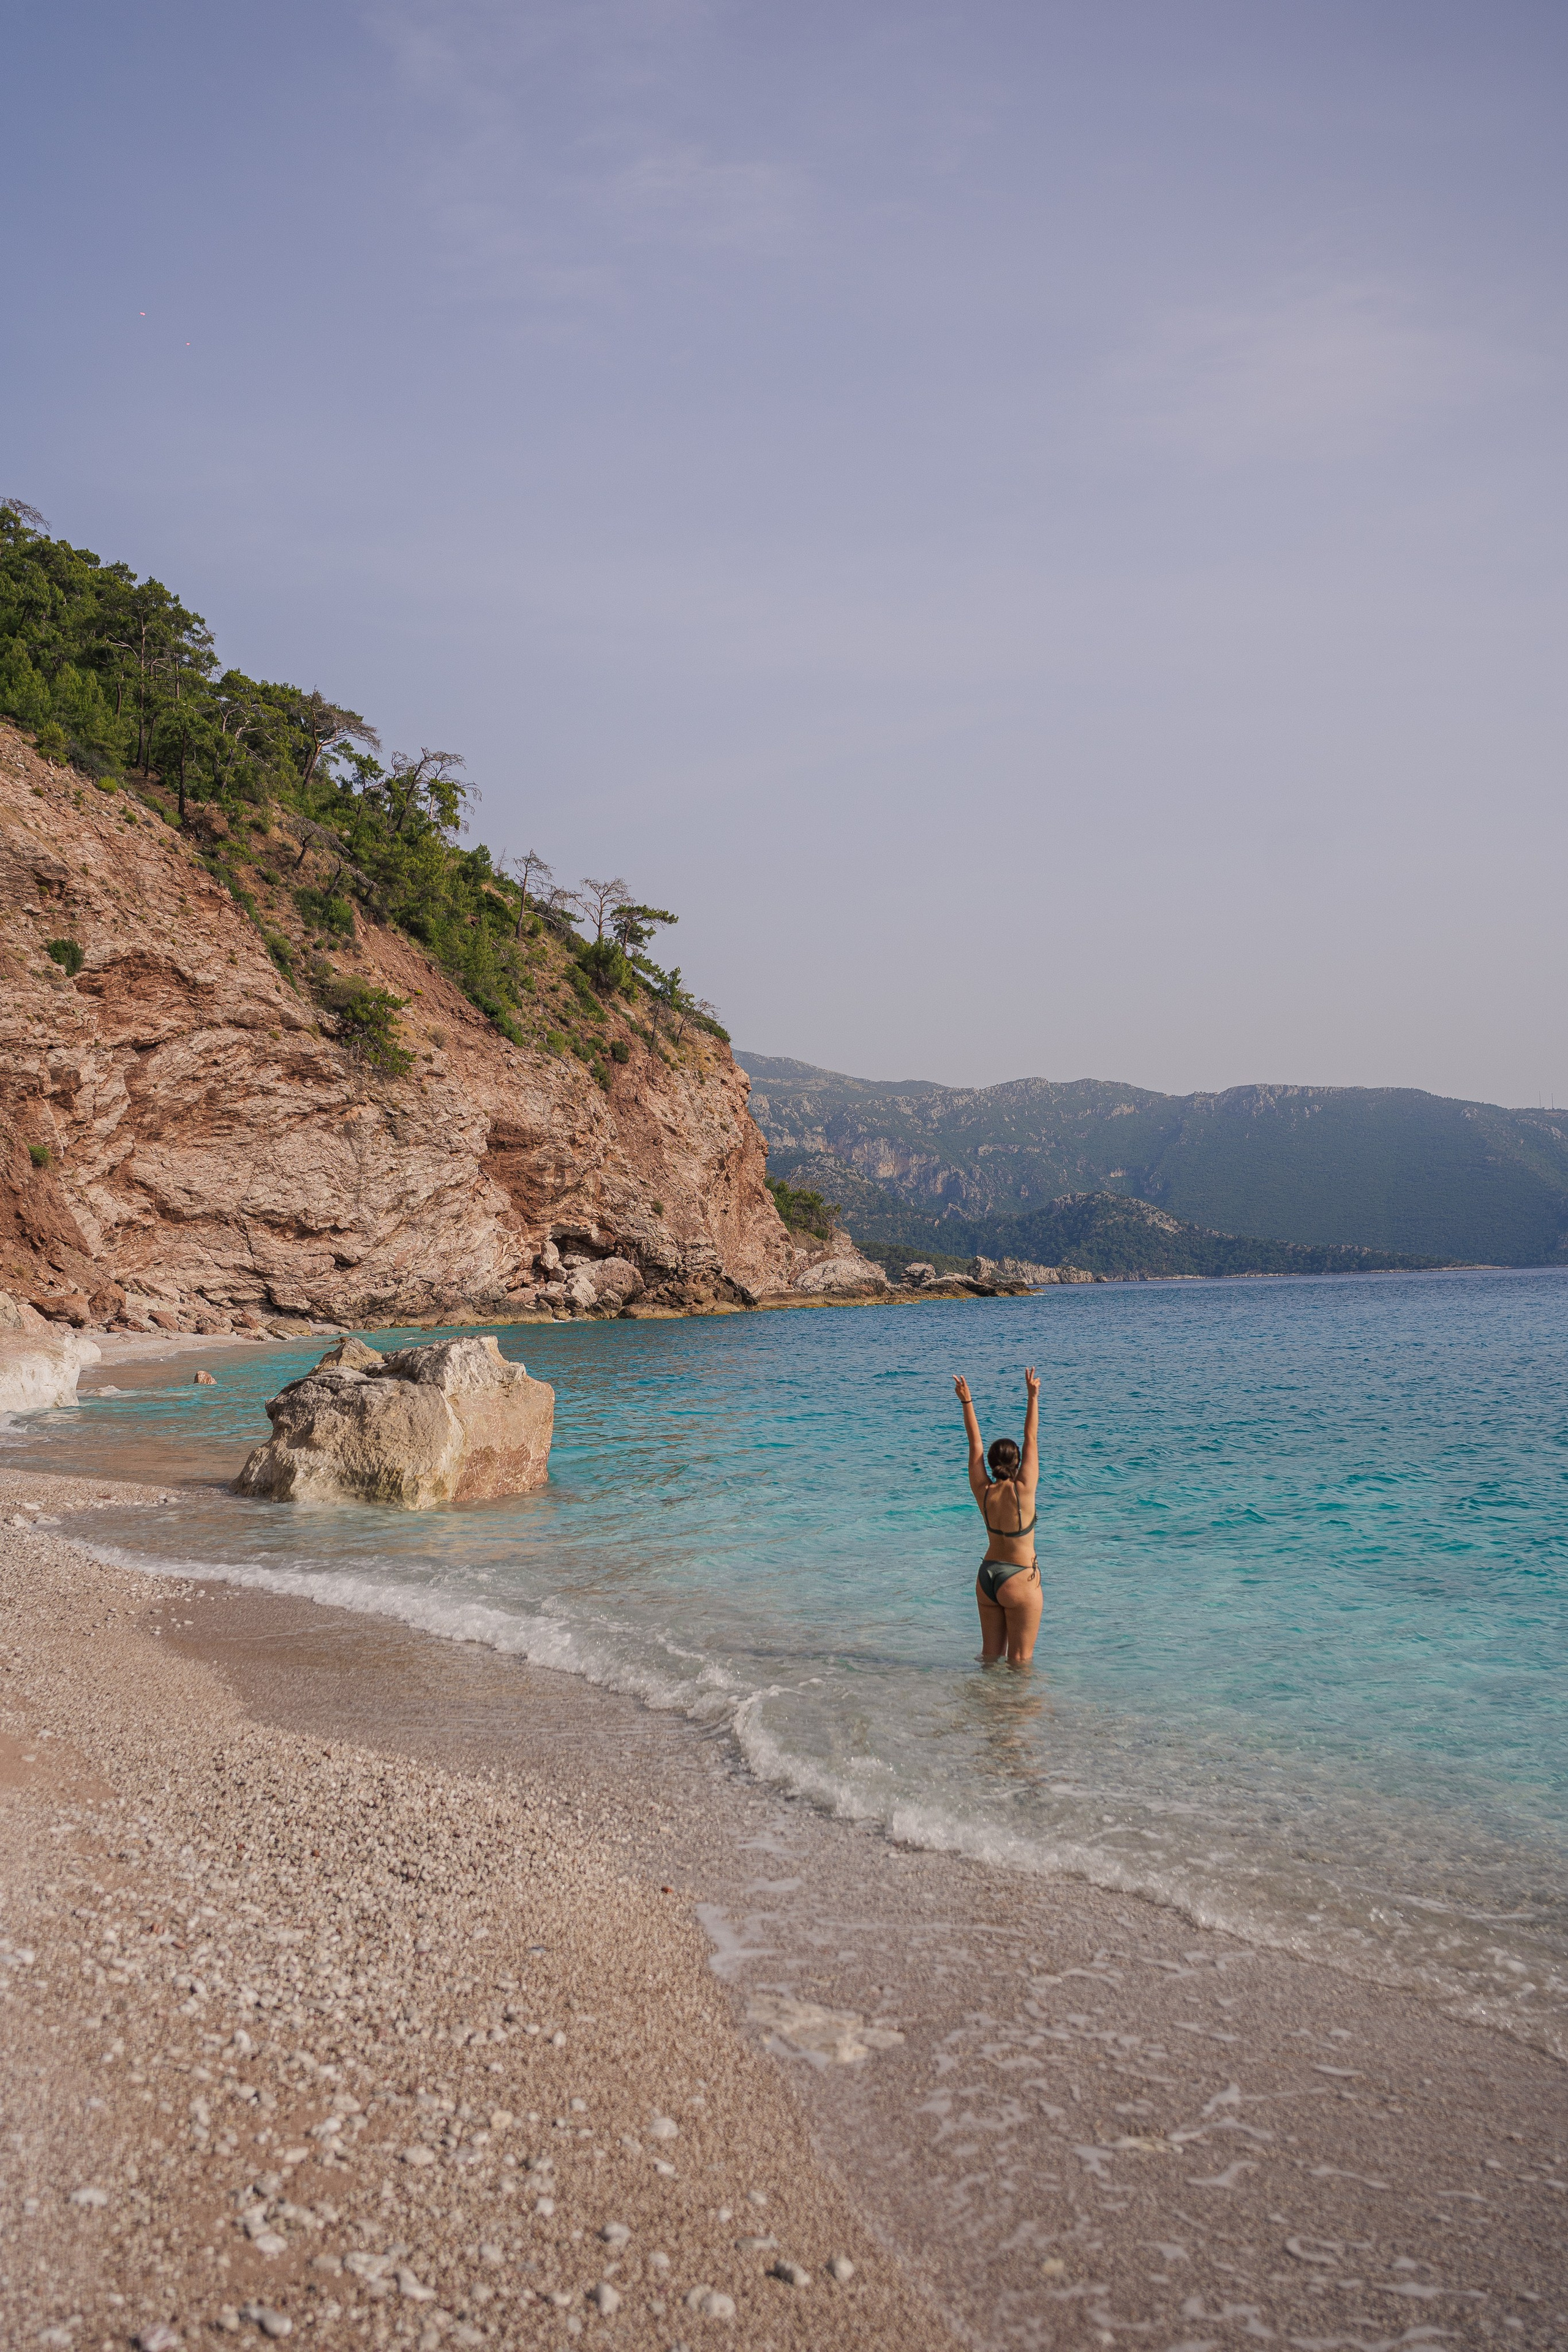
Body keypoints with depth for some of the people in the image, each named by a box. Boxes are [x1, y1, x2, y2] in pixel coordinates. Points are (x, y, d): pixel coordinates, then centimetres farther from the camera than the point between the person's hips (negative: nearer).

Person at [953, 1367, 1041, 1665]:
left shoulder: (982, 1492, -5)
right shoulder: (1023, 1491, -17)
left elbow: (975, 1443, 2)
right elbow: (1031, 1439, -12)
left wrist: (966, 1401, 8)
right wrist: (1033, 1396, -6)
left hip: (987, 1577, 5)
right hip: (1019, 1580, -5)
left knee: (990, 1655, 15)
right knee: (1020, 1660, 3)